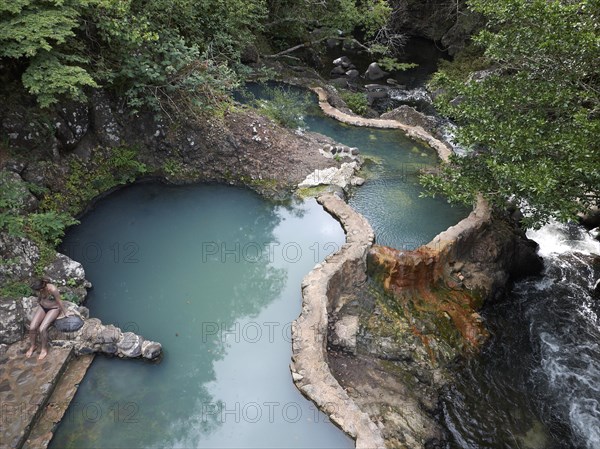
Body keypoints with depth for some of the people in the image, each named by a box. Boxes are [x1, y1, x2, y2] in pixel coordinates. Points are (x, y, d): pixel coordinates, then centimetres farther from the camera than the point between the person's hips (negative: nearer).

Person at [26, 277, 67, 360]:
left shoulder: (53, 289, -34)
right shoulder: (41, 288, -17)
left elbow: (59, 302, -21)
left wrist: (65, 314, -9)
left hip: (53, 309, -5)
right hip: (42, 307, 5)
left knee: (42, 329, -22)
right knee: (32, 328, -11)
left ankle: (44, 349, 1)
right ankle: (32, 346, 16)